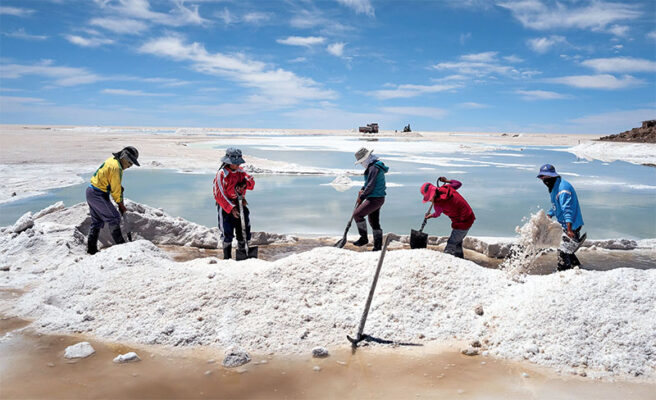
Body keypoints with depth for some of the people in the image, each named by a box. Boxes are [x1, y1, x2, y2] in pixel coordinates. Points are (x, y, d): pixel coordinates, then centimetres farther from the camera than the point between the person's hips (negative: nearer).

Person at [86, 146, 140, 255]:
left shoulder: (112, 160, 11)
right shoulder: (116, 167, -20)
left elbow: (115, 185, 14)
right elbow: (115, 189, -16)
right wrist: (120, 204, -6)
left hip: (91, 192, 10)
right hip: (98, 195, -10)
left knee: (97, 221, 15)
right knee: (114, 218, -4)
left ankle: (91, 248, 21)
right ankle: (120, 244, 2)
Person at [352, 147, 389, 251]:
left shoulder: (374, 168, -19)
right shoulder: (374, 165, 14)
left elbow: (370, 185, -21)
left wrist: (361, 197, -11)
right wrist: (362, 189, 11)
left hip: (375, 199, -10)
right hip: (377, 198, 10)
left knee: (357, 214, -11)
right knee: (374, 222, 14)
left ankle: (364, 238, -2)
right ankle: (378, 246, 20)